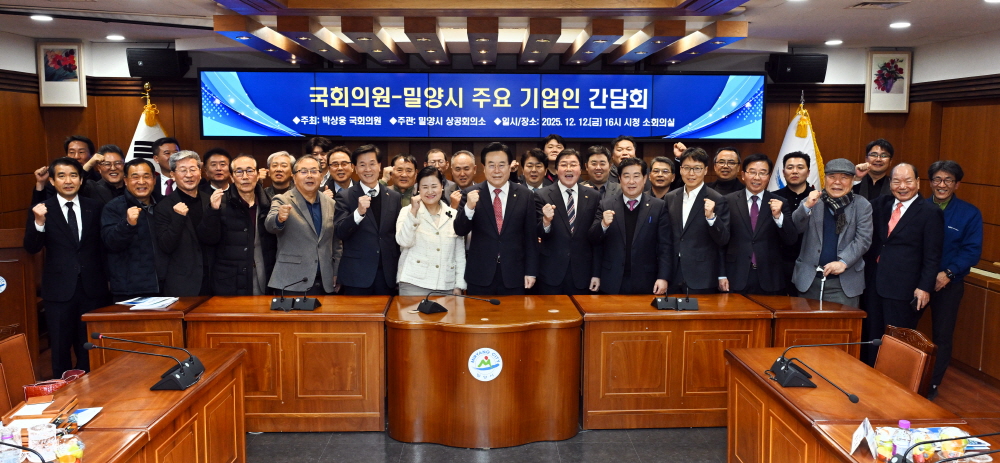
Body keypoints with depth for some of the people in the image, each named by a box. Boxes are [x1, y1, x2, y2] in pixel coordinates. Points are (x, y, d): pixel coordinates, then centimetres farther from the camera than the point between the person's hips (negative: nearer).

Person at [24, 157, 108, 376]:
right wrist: (39, 222, -24)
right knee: (60, 348, 10)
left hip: (92, 287, 1)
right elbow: (31, 248, -8)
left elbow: (103, 244, 7)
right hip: (59, 289, -1)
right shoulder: (42, 210, -1)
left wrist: (108, 277, 4)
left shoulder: (96, 208, 3)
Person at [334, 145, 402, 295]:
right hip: (357, 274, -2)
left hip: (387, 273, 3)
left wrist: (400, 269, 10)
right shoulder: (345, 196, -1)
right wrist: (359, 212, -27)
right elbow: (340, 232, -11)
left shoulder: (394, 197, 7)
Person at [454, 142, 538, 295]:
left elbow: (531, 237, 4)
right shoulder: (471, 194, -1)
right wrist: (468, 207, -24)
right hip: (480, 275, 0)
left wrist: (531, 271, 2)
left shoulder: (525, 195, 1)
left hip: (513, 275, 1)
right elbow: (460, 231, -6)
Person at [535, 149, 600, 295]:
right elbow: (540, 235, -8)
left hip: (582, 273, 2)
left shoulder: (593, 196, 3)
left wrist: (596, 273, 7)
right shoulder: (542, 195, -3)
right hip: (551, 272, -2)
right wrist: (546, 221, -30)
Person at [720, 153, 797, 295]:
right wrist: (722, 275, -1)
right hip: (737, 278, -1)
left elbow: (791, 240, -2)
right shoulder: (729, 201, 1)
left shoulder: (779, 203, 3)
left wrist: (778, 216, -18)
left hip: (769, 280, 1)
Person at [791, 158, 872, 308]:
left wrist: (844, 262, -16)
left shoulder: (862, 205, 5)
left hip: (843, 282, -1)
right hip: (809, 279, 1)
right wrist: (807, 206, -24)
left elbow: (863, 239, -3)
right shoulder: (812, 201, 6)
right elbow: (796, 227, -6)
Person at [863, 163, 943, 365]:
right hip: (875, 283, 6)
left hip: (904, 288, -6)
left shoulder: (930, 212, -7)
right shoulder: (882, 203, 10)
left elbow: (932, 256, -9)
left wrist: (925, 287, -14)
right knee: (871, 338, 13)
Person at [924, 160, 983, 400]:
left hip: (948, 284, -1)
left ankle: (932, 386, 19)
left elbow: (972, 251, -7)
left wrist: (948, 273, -19)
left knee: (942, 336, 6)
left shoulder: (970, 214, -2)